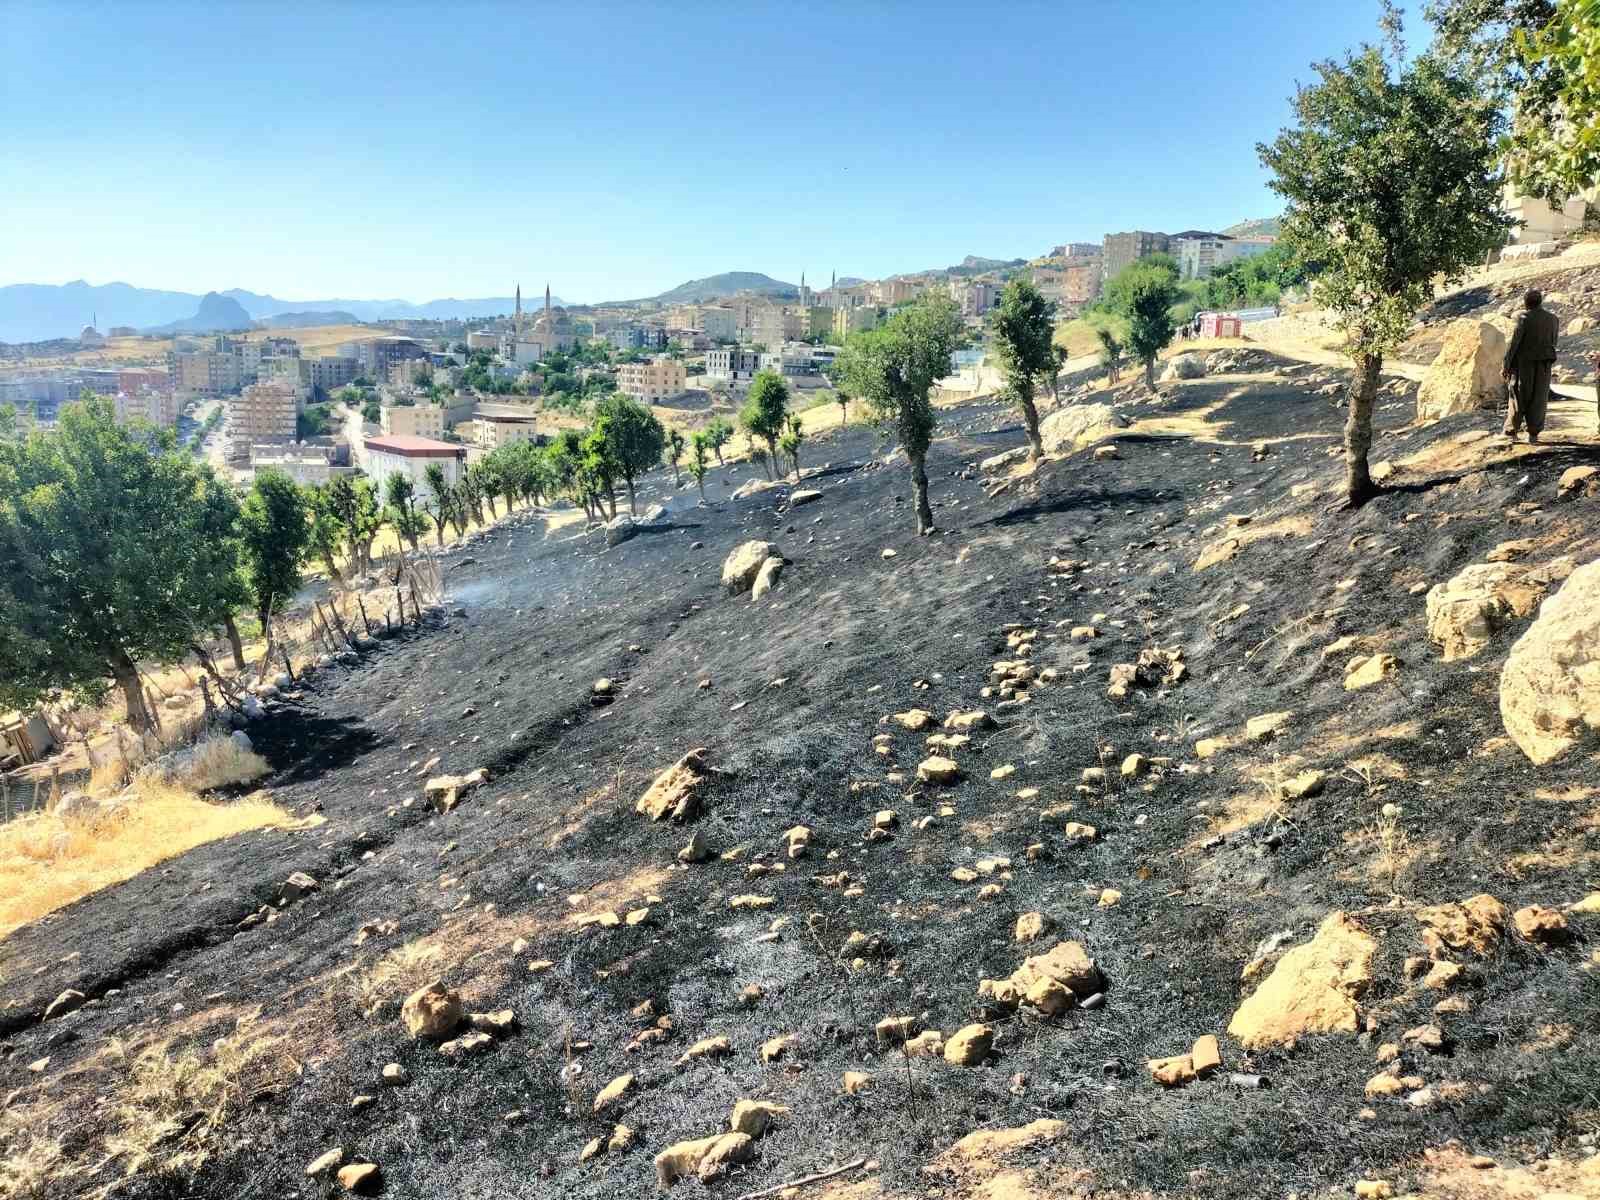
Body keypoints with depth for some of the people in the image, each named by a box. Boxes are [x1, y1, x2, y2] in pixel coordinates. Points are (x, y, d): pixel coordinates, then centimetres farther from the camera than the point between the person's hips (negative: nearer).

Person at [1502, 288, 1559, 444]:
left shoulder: (1525, 317, -11)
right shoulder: (1552, 318, 4)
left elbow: (1514, 342, -13)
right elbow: (1553, 342, 12)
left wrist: (1506, 365, -10)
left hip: (1524, 363, -3)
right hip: (1543, 365, 3)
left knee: (1518, 396, 8)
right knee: (1538, 399, 7)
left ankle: (1512, 431, 9)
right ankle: (1533, 435, 3)